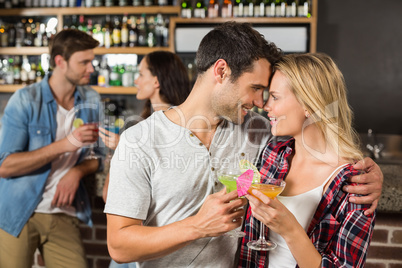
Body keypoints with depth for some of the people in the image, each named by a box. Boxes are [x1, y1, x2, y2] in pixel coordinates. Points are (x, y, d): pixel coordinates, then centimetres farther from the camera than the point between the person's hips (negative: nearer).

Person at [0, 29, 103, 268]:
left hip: (64, 216, 4)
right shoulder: (25, 100, -10)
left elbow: (98, 155, 11)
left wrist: (78, 171, -11)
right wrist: (65, 144, -23)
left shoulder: (92, 101, 4)